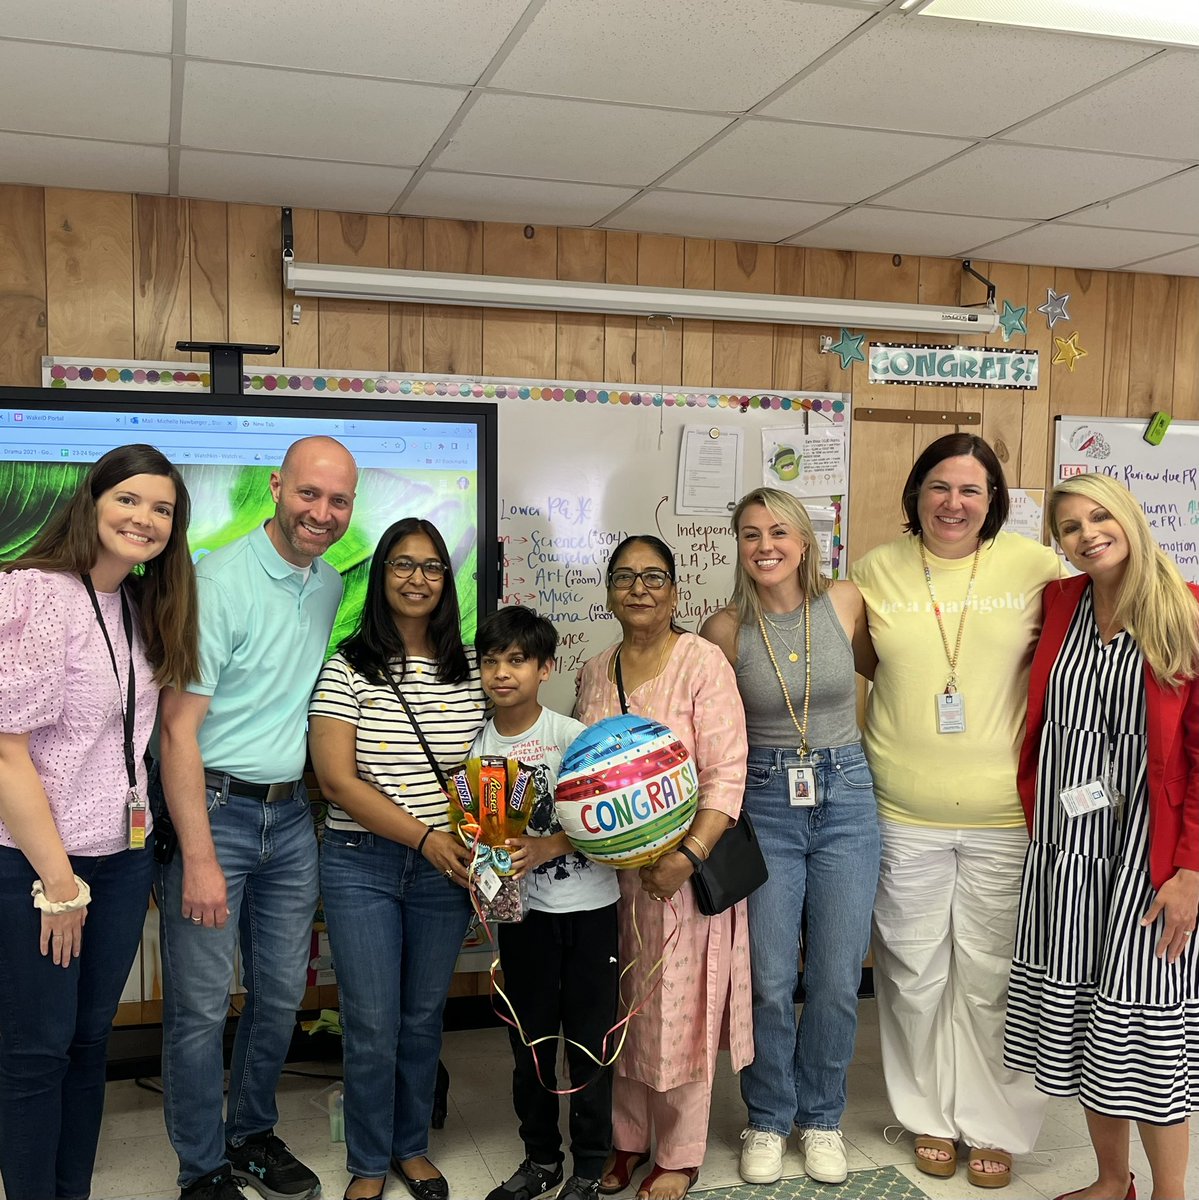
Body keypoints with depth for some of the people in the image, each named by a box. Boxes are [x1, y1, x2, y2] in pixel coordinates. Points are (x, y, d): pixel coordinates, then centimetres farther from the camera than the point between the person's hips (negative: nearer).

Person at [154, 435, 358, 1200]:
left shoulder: (332, 587, 8)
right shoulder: (220, 580, -14)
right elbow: (179, 727, -17)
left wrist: (311, 801, 13)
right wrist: (200, 857, -20)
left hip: (290, 816, 7)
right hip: (211, 807, -6)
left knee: (282, 993, 15)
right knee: (201, 1007, 2)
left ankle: (253, 1136, 35)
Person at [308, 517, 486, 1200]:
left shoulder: (471, 668, 4)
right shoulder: (348, 668, -6)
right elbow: (336, 779, -11)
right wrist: (425, 838, -16)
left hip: (446, 866, 3)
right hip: (363, 866, -3)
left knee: (424, 1017, 15)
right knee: (373, 1026, 2)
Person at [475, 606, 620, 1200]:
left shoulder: (570, 734, -12)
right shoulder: (477, 745, 0)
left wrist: (545, 847, -24)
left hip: (588, 906, -3)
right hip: (523, 909, 4)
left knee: (589, 1037, 6)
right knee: (529, 1038, 14)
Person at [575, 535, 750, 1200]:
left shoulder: (702, 661, -10)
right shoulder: (593, 673, 8)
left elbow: (726, 774, -14)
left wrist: (687, 856, -22)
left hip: (684, 868, -5)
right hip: (609, 869, 5)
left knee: (679, 1011, 6)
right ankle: (626, 1138, 33)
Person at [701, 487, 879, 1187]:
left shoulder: (846, 603, -2)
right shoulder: (726, 630, -4)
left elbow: (884, 666, 16)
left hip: (846, 800, 1)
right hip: (765, 806, -1)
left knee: (837, 981, 7)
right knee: (769, 983, 3)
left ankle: (821, 1119, 29)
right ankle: (768, 1121, 26)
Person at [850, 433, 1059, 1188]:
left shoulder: (1035, 566, -3)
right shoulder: (876, 571, 2)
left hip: (1005, 816, -1)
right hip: (903, 816, 2)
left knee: (991, 979, 9)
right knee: (915, 975, 13)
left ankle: (995, 1126, 29)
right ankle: (931, 1116, 33)